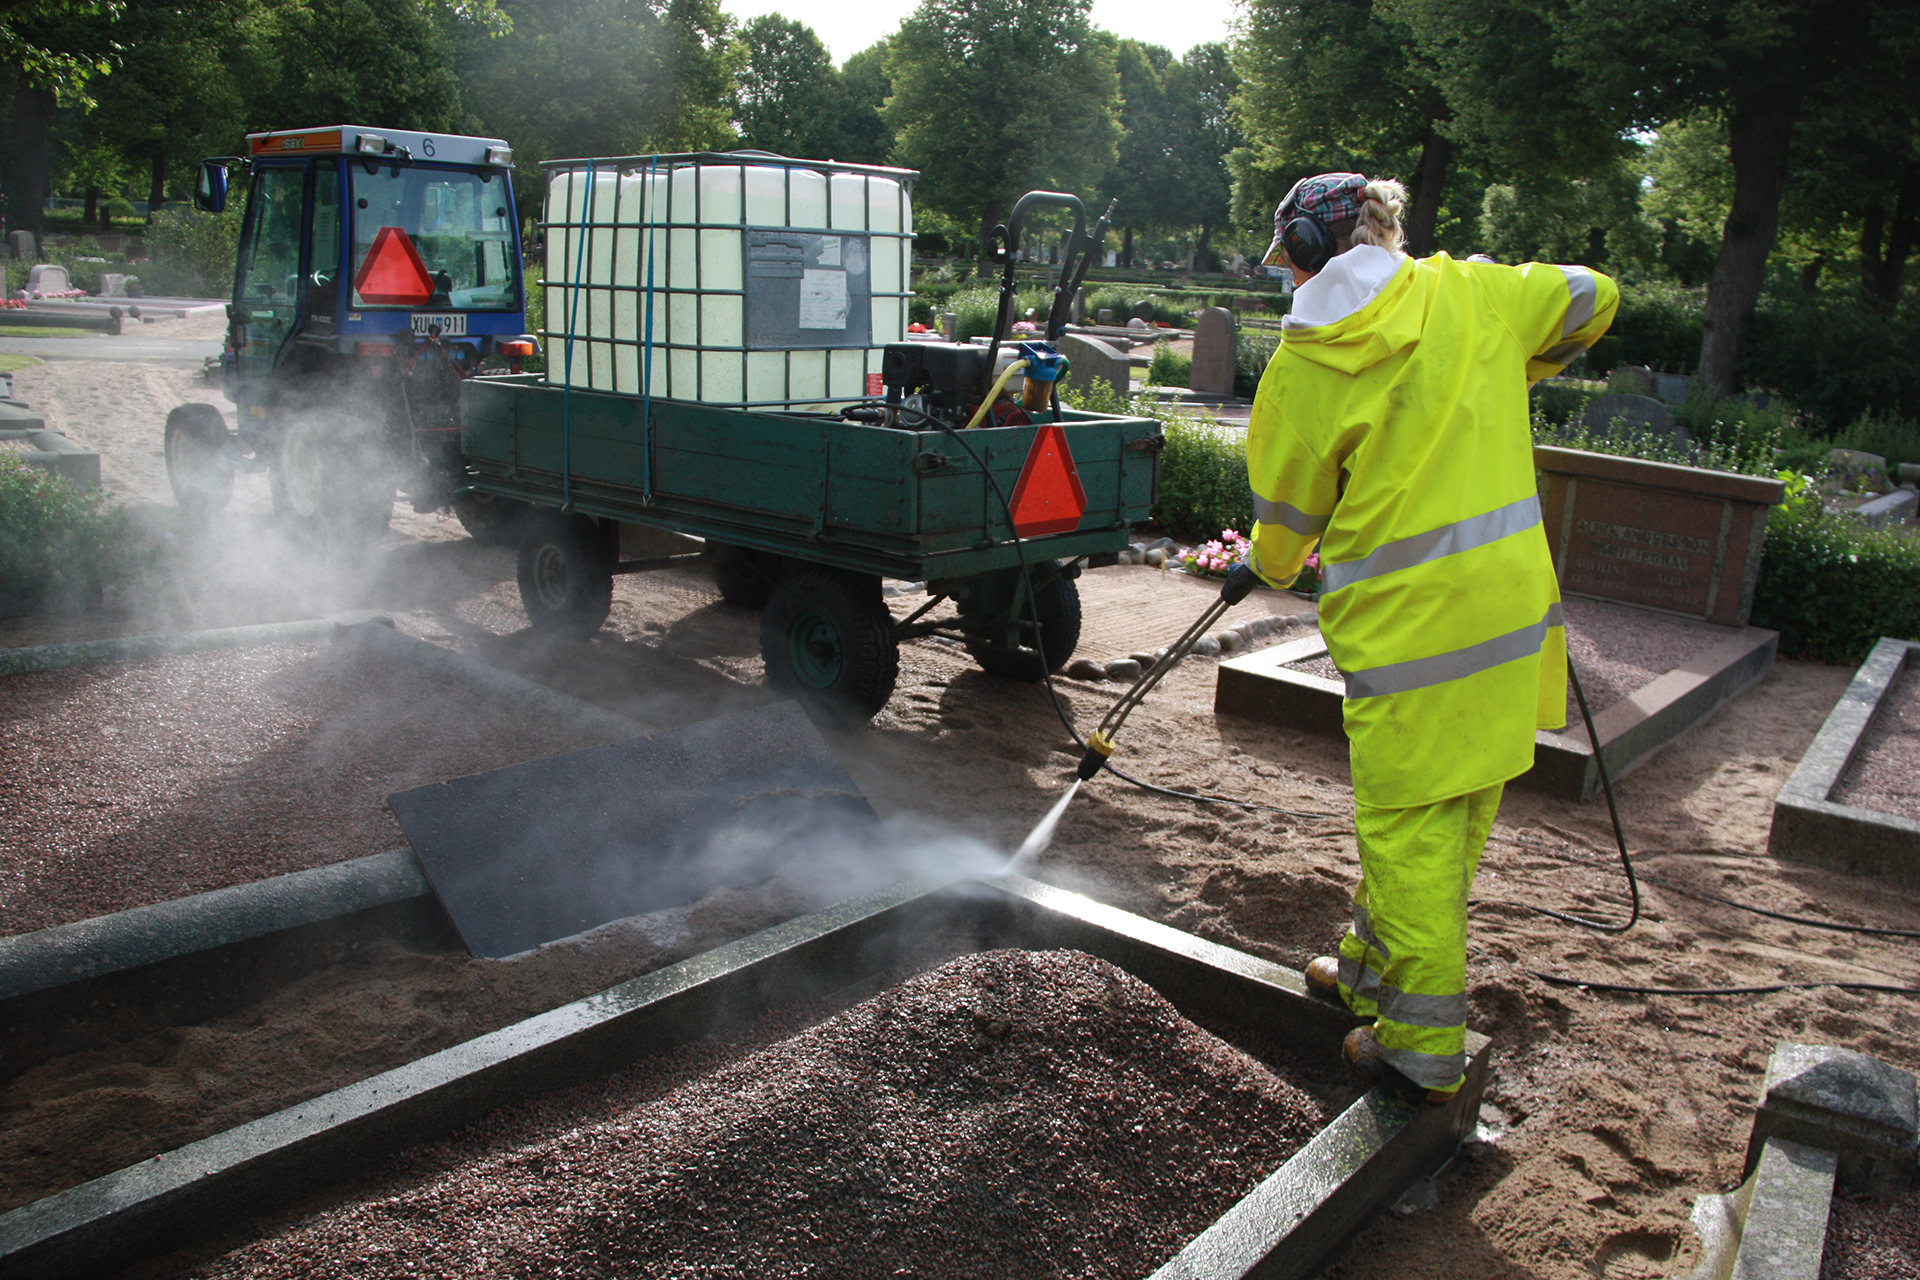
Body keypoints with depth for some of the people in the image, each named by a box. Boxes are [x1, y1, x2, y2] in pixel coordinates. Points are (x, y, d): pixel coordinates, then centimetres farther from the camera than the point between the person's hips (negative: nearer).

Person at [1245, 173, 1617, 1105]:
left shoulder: (1300, 368, -7)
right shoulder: (1470, 294, 4)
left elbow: (1287, 519, 4)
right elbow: (1592, 300, 22)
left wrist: (1273, 565, 26)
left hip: (1403, 627, -6)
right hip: (1510, 603, 6)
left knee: (1407, 826, 5)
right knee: (1454, 815, 18)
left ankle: (1423, 1049, 14)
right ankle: (1374, 969, 36)